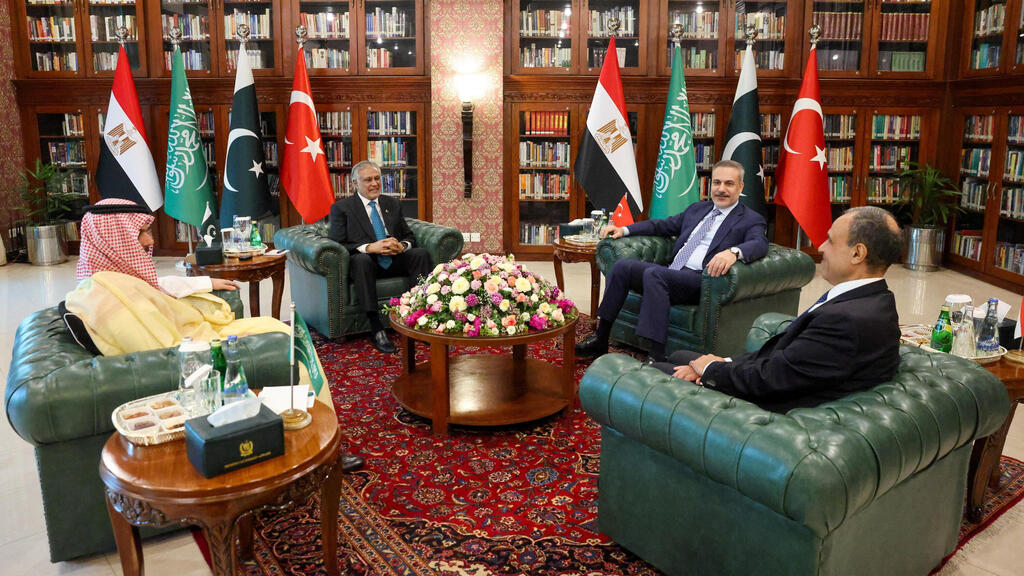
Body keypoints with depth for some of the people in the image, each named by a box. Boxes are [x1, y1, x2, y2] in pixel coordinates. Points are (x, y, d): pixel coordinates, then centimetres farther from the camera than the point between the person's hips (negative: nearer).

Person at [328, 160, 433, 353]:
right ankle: (376, 329, -41)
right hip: (365, 262, -4)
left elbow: (410, 236, 17)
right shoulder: (341, 208, 5)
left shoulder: (393, 204, 19)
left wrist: (401, 246, -9)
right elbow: (336, 245, -6)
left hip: (395, 261, 4)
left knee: (421, 253, -24)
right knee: (361, 259, -38)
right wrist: (369, 247, -20)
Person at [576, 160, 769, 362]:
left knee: (653, 273, -33)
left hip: (700, 279, -6)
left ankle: (656, 356, -38)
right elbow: (663, 225, 30)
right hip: (671, 273, 7)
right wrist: (624, 229, 16)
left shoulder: (751, 220, 7)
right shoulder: (697, 209, 26)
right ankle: (599, 339, -12)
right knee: (623, 266, -16)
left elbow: (760, 243, -14)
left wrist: (733, 252, -37)